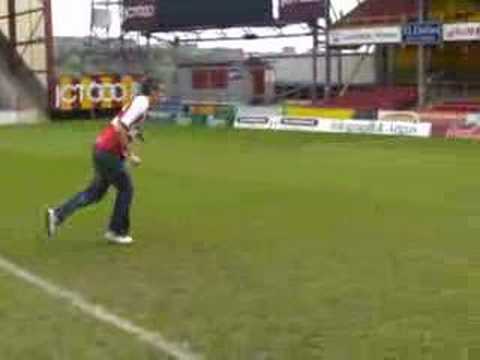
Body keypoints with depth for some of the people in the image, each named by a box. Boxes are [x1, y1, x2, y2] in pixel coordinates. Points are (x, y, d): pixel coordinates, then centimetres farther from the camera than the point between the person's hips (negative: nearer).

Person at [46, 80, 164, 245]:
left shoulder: (138, 102, 13)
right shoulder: (141, 104, -15)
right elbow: (121, 128, -25)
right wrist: (130, 155, -20)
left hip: (101, 149, 9)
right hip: (109, 152, -9)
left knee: (96, 191, 15)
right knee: (126, 189, 5)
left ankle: (58, 214, 14)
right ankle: (116, 231, 13)